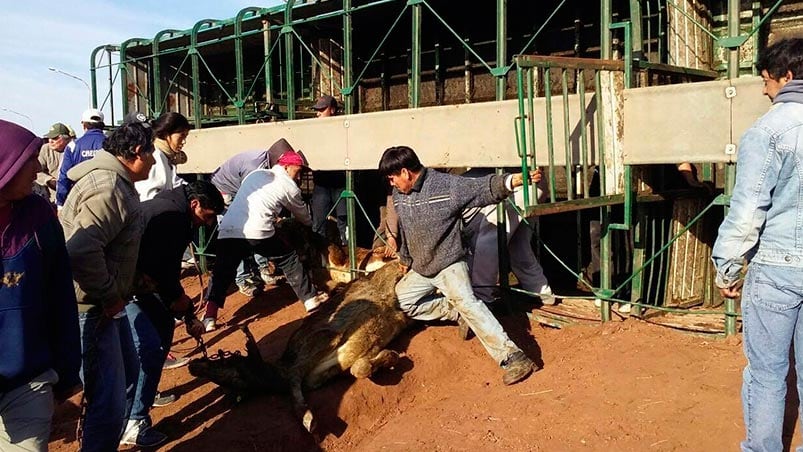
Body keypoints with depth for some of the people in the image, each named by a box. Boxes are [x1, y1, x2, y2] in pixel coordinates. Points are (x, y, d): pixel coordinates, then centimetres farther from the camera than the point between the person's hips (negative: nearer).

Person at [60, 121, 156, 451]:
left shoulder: (114, 180, 12)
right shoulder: (109, 187, -23)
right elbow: (80, 251, -36)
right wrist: (110, 296, -24)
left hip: (105, 302, 12)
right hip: (92, 309, -12)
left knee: (127, 372, 27)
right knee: (109, 402, -6)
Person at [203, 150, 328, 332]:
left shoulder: (255, 174, 27)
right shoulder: (289, 186, 14)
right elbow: (302, 215, 29)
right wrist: (311, 224, 50)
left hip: (227, 231, 4)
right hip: (257, 232, -4)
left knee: (222, 273, 11)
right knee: (289, 259, 15)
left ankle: (209, 316, -2)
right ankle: (310, 298, 22)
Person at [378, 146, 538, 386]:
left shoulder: (447, 185, -18)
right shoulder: (398, 195, 3)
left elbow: (483, 188, -27)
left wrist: (514, 179, -44)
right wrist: (405, 259, 31)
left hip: (449, 264, -8)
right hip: (420, 269, 8)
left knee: (466, 301, -29)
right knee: (402, 299, 16)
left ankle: (512, 357, -31)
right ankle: (458, 314, 17)